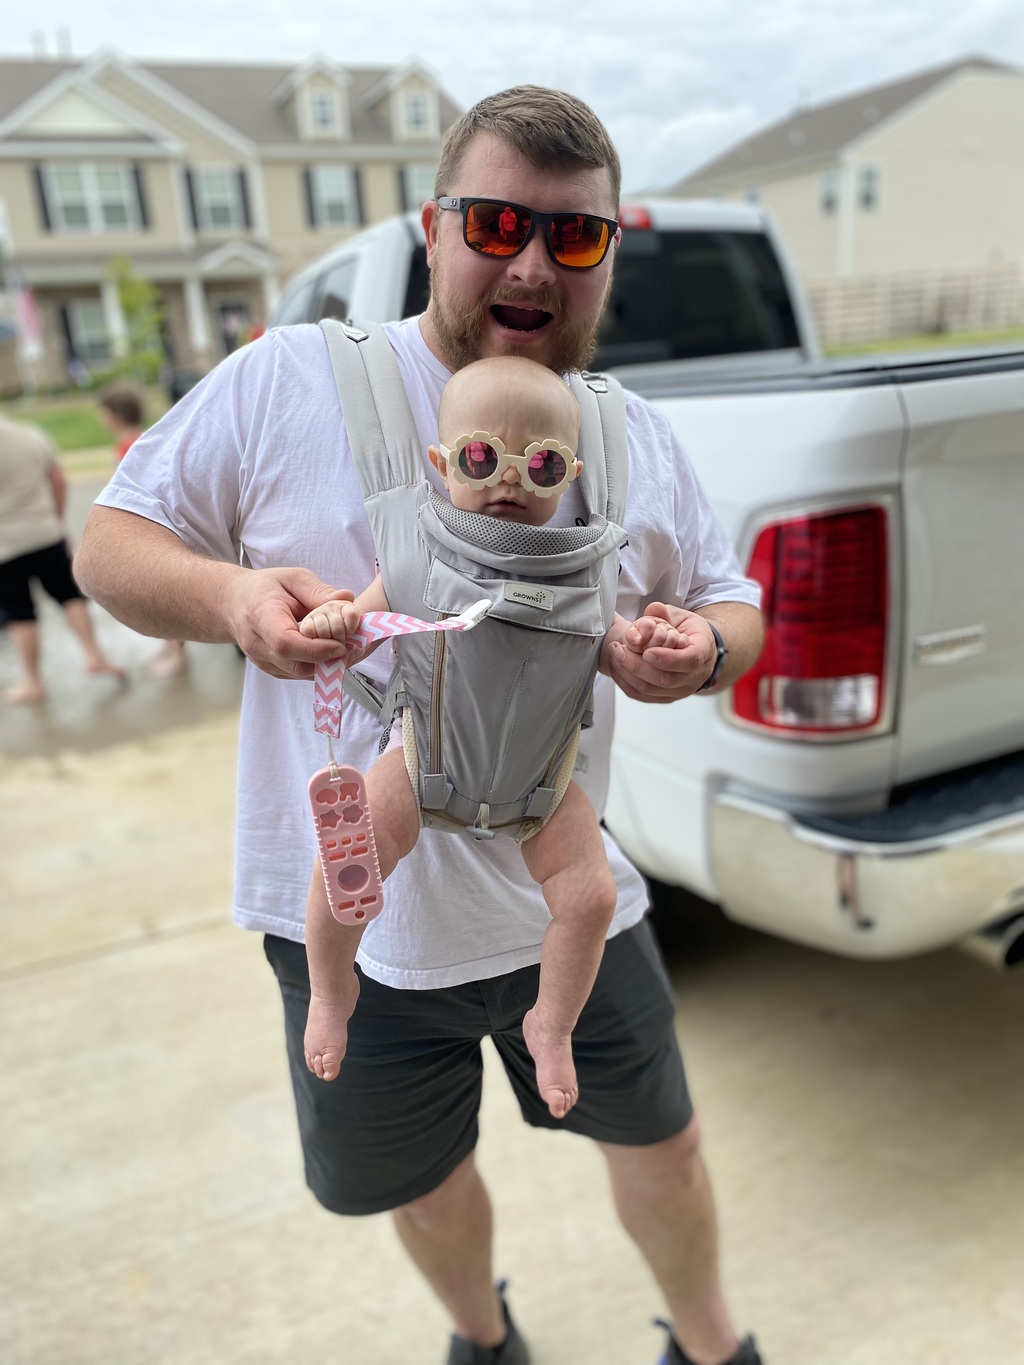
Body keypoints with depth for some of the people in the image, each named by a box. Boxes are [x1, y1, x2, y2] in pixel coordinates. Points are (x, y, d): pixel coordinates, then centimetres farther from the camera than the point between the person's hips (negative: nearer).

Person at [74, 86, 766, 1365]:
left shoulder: (638, 437, 1)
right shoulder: (283, 381, -10)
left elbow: (736, 605, 10)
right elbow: (110, 541, -4)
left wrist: (703, 649, -15)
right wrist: (228, 595, -26)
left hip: (568, 909, 2)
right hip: (354, 923, -1)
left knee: (659, 1142, 20)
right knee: (417, 1177, 23)